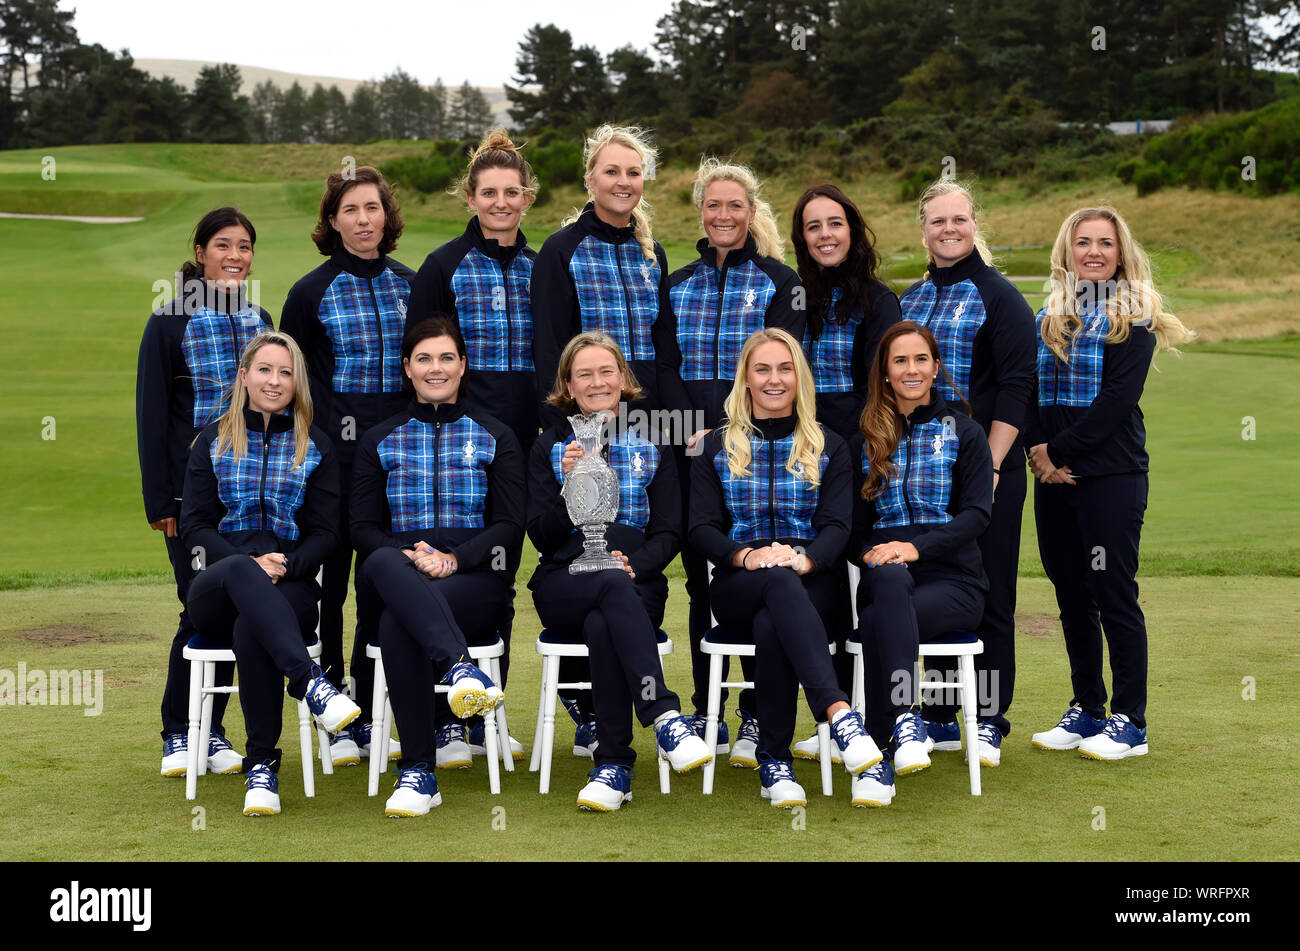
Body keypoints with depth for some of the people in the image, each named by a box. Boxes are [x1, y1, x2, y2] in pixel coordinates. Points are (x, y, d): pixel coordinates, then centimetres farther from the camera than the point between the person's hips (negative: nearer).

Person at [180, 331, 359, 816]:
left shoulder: (316, 447, 15)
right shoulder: (213, 442, 16)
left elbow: (324, 532, 8)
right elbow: (195, 524, 6)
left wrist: (286, 567, -13)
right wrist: (249, 564, -13)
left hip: (289, 586, 0)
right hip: (216, 590, 0)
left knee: (250, 629, -36)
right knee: (240, 571, -39)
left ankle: (262, 767, -30)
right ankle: (308, 681, -51)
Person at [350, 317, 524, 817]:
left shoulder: (495, 437, 15)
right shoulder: (379, 441, 18)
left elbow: (509, 525, 4)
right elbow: (363, 527, 8)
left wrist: (453, 558, -15)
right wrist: (408, 554, -15)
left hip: (475, 582, -1)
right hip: (394, 582, 1)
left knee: (397, 622, -36)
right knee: (384, 563, -40)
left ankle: (418, 772, -38)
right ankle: (458, 666, -57)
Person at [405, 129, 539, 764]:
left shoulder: (541, 269, 12)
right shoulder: (444, 267, 0)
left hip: (520, 444, 4)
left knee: (501, 574, 9)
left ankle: (486, 716, 18)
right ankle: (447, 723, 1)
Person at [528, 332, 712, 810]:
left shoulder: (651, 445, 14)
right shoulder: (550, 447, 13)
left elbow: (669, 533, 7)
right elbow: (542, 538, 3)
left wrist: (635, 565, -15)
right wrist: (571, 483, -14)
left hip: (636, 583, 1)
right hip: (564, 584, -1)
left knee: (602, 625, -37)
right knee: (613, 585, -38)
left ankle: (613, 765, -34)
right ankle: (664, 716, -48)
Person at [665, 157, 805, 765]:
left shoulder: (778, 281, 3)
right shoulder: (677, 285, 15)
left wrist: (729, 430, -15)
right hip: (690, 453, 4)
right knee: (701, 581, 6)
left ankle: (758, 719, 4)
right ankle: (706, 717, 15)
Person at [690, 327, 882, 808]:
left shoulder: (828, 448, 15)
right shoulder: (717, 448, 15)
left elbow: (837, 525, 3)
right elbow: (702, 528, 4)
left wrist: (804, 558, -21)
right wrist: (746, 555, -19)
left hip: (808, 583, 0)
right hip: (738, 586, 0)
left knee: (771, 625, -37)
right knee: (780, 583, -39)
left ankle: (774, 762, -30)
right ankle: (838, 712, -53)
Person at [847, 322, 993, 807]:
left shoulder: (964, 433, 10)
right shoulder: (865, 442, 19)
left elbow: (977, 514, -2)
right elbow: (852, 521, 14)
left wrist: (917, 546, -18)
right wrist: (869, 552, -10)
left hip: (952, 578, -1)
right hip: (885, 578, 1)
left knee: (879, 621, -34)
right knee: (890, 580, -39)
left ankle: (880, 755, -33)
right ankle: (906, 717, -45)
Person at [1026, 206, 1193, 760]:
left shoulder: (1134, 318, -2)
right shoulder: (1047, 318, 14)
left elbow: (1117, 398, -12)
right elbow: (1028, 394, 9)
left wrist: (1058, 451, -14)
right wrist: (1037, 451, -8)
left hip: (1111, 474, -5)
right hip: (1054, 481, 5)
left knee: (1113, 594, -4)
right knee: (1071, 597, 10)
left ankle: (1130, 721, 4)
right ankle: (1086, 710, 20)